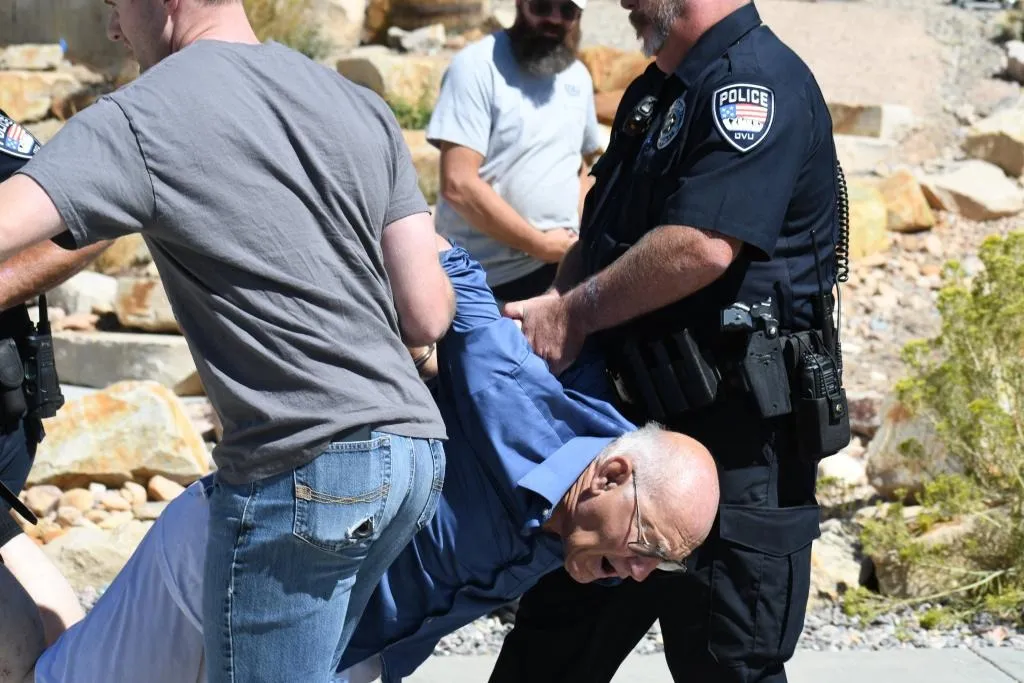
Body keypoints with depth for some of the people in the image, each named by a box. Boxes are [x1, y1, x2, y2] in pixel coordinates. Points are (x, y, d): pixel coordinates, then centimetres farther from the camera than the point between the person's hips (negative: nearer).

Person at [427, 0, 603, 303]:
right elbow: (459, 185, -18)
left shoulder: (578, 76, 10)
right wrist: (541, 244, -14)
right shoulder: (478, 65, -11)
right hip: (483, 281, -6)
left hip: (560, 269, 6)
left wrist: (579, 238, 7)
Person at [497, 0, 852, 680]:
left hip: (736, 436, -9)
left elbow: (702, 246, -25)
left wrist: (574, 313, -12)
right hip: (635, 416, 10)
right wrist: (551, 315, 1)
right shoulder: (652, 95, 17)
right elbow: (599, 240, 21)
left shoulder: (760, 81, -14)